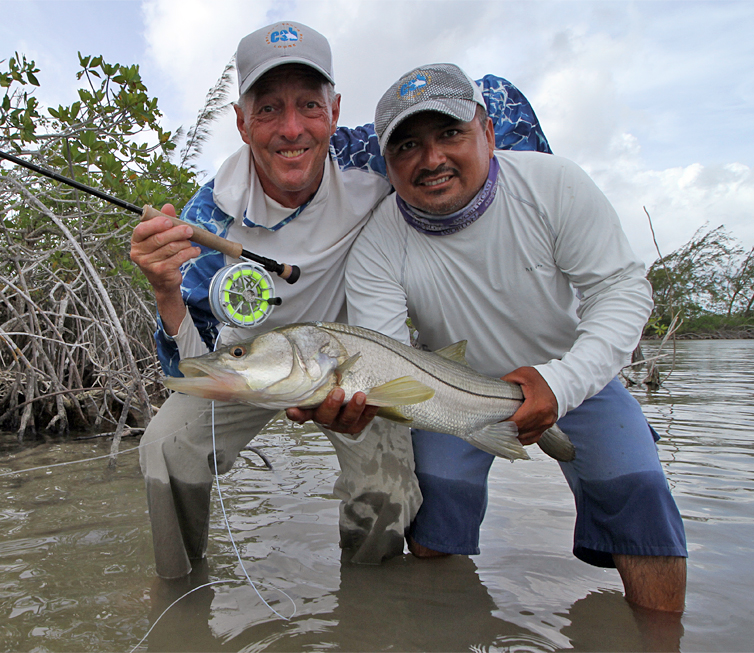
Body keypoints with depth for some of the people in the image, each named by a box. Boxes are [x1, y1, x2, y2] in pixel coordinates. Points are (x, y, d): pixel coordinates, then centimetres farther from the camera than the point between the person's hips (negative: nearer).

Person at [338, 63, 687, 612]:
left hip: (575, 368, 1)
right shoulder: (376, 249, -24)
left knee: (636, 489, -14)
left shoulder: (553, 184, -24)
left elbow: (622, 288, -21)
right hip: (456, 384, 0)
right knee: (438, 493, -12)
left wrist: (563, 382, -36)